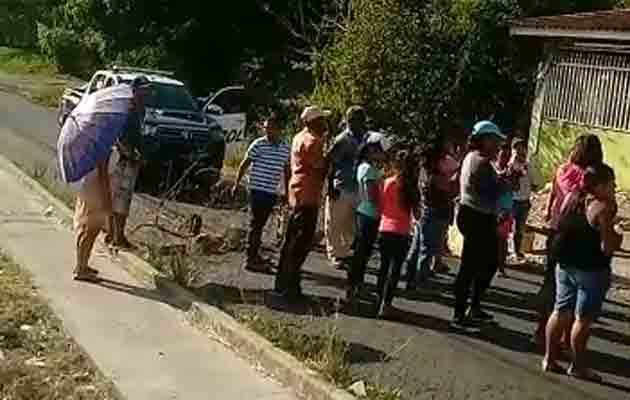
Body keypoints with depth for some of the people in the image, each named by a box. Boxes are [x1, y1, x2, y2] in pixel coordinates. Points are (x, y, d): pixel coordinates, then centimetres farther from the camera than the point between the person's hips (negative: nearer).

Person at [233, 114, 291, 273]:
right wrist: (237, 184, -3)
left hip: (272, 192, 5)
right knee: (256, 224, -5)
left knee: (260, 224, 15)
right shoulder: (258, 145, -8)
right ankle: (250, 260, -2)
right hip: (258, 189, -5)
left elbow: (286, 171, 17)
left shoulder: (285, 149, 8)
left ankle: (254, 255, 25)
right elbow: (244, 165, -2)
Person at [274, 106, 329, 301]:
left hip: (296, 195, 10)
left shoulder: (299, 137, 16)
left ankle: (282, 284, 22)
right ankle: (289, 287, -4)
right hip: (308, 196, -10)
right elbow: (321, 167, -15)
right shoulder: (313, 141, -13)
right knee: (301, 243, -6)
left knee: (291, 240, 15)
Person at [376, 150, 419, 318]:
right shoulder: (411, 186, -2)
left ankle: (380, 301, 24)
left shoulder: (388, 183, -5)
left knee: (384, 266, 16)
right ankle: (385, 304, -3)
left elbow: (381, 205, 0)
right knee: (395, 269, 4)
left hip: (386, 229, 1)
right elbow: (415, 208, -4)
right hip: (402, 232, -1)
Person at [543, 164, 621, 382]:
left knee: (561, 312, 14)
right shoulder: (602, 207, -19)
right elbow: (607, 247, -20)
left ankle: (550, 359, 21)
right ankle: (577, 366, 11)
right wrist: (617, 238, 0)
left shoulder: (571, 197, 4)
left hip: (565, 264, 7)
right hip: (591, 269, -7)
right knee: (583, 319, 3)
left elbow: (560, 226, 14)